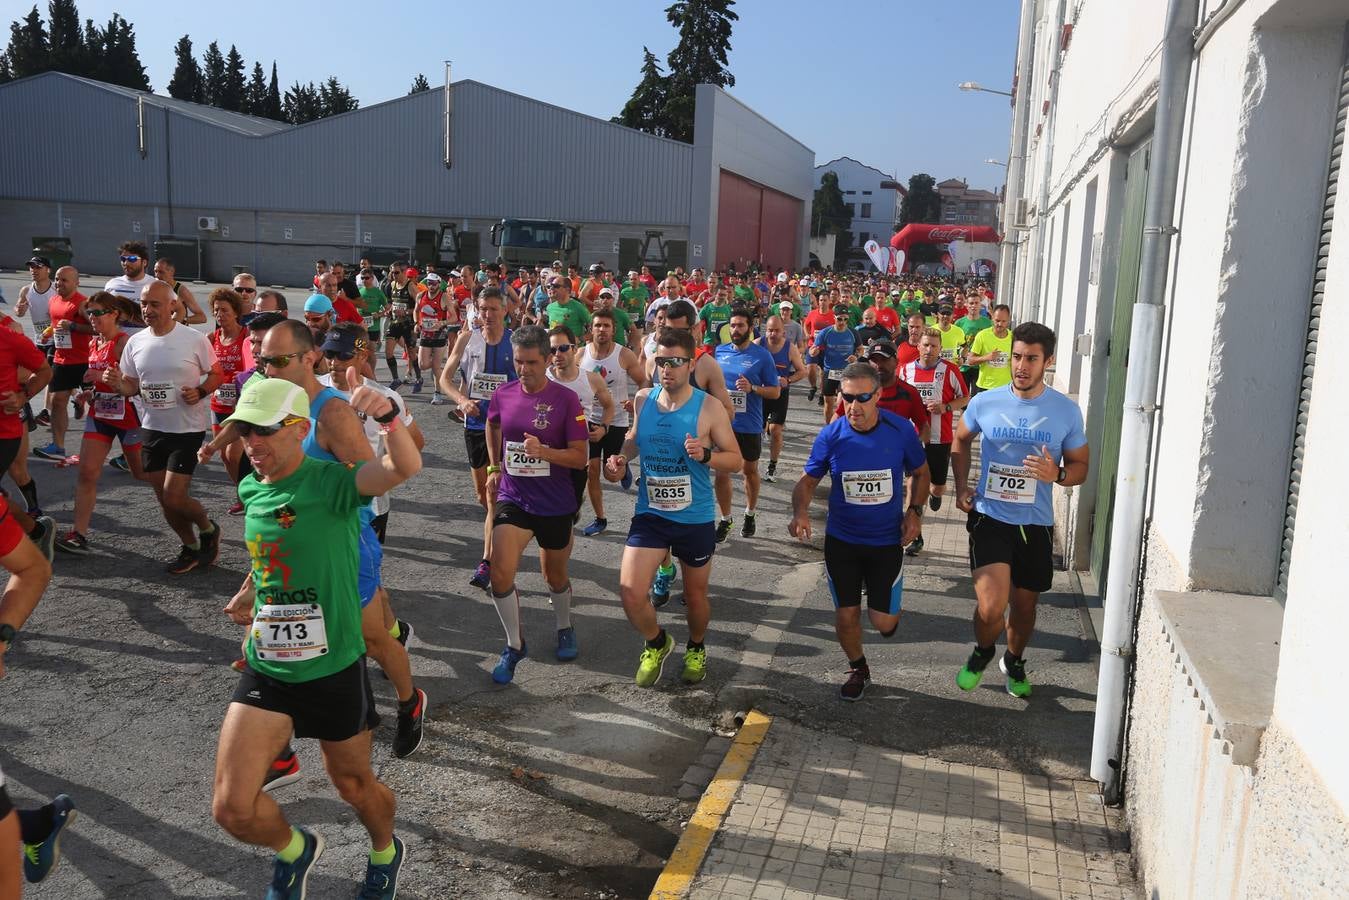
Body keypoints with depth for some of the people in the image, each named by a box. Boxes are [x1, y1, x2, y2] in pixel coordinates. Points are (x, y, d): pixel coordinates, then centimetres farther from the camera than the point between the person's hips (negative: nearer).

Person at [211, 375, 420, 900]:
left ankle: (386, 853, 50)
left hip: (334, 670, -4)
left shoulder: (331, 483, -18)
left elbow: (405, 468, -39)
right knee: (232, 809, -2)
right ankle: (295, 850, 33)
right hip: (266, 672, 5)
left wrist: (387, 414, -56)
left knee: (353, 785, 17)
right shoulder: (251, 491, 2)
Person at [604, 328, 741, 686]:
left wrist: (706, 455, -27)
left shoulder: (709, 408, -13)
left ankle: (697, 648, 48)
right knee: (630, 590, -12)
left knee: (695, 595, 16)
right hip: (650, 514, 2)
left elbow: (736, 460, -8)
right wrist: (621, 457, -1)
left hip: (696, 519, -2)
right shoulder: (643, 400, -2)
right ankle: (657, 643, 20)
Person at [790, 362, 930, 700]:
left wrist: (914, 511, -10)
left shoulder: (900, 430, -12)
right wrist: (800, 512, -24)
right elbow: (808, 481, -4)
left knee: (882, 621, -2)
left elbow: (920, 473, 4)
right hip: (841, 540, 1)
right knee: (846, 615, 10)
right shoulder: (830, 436, -13)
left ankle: (887, 608, 36)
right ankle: (858, 669, 39)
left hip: (887, 540, -1)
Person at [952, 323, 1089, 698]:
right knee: (991, 607, -15)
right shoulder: (984, 403, -5)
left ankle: (1014, 662, 47)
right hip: (990, 517, -1)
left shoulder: (1066, 411, -5)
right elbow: (960, 442, 15)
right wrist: (961, 485, 2)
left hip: (1036, 523, 2)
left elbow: (1080, 466, 4)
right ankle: (982, 653, 19)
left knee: (1024, 604, 17)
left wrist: (1057, 474, -19)